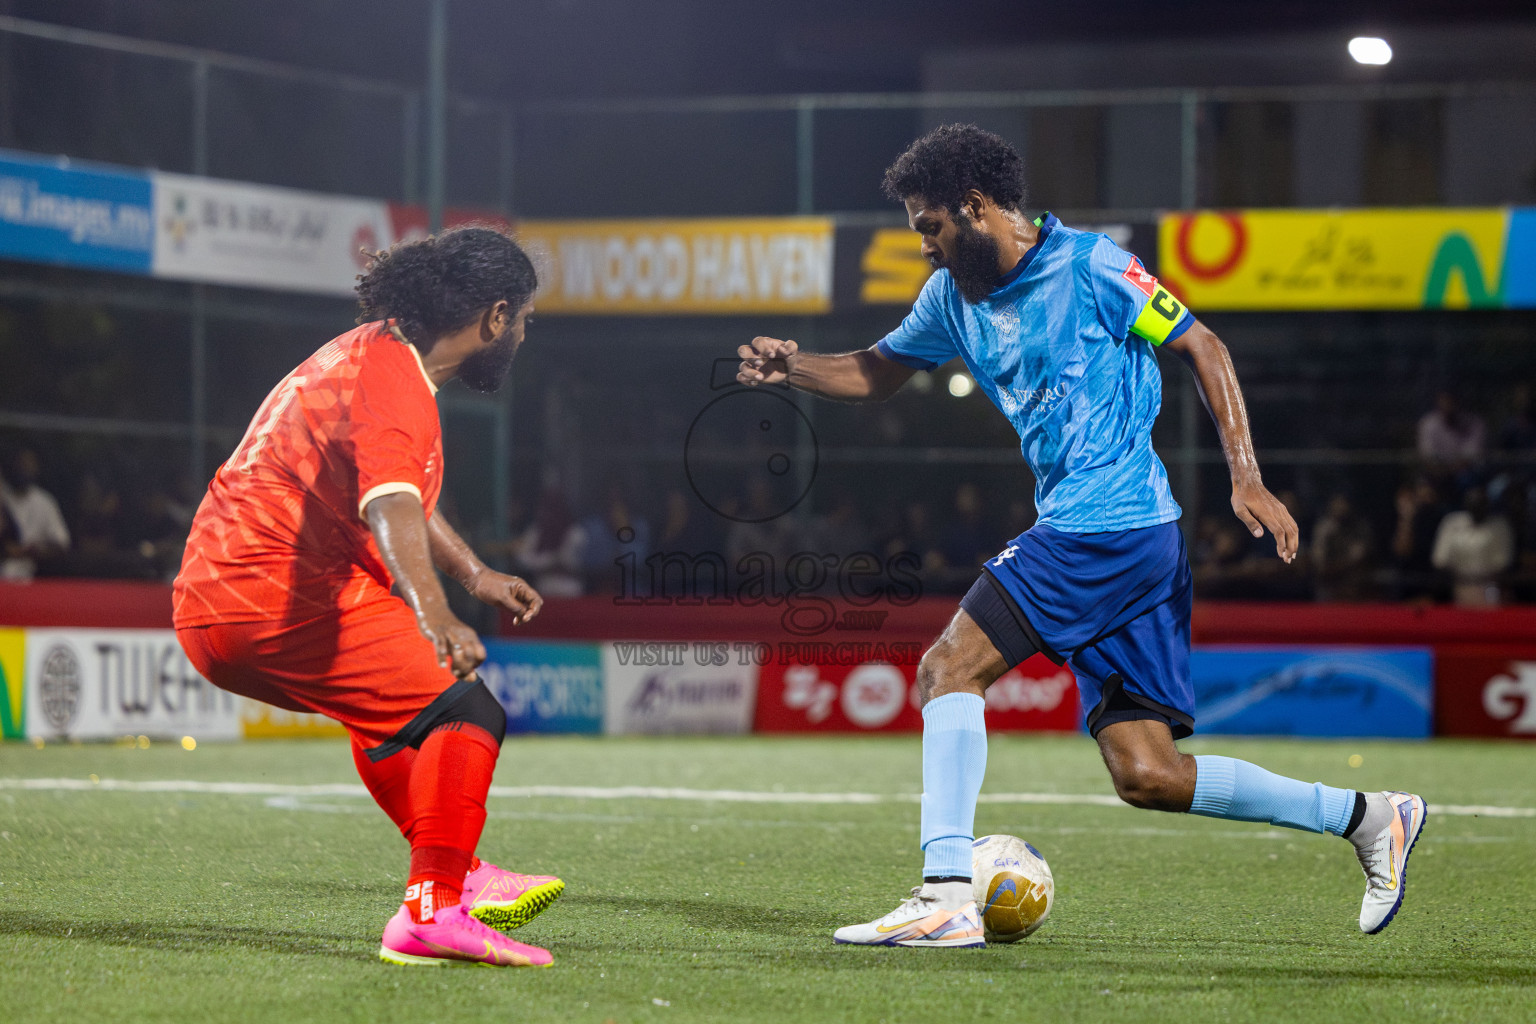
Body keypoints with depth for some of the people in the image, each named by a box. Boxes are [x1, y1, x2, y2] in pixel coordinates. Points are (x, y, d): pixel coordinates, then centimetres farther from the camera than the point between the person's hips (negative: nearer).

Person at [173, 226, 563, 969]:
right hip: (276, 607, -11)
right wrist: (434, 617, -51)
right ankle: (432, 914, -27)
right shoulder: (393, 384, -16)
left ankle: (459, 876, 38)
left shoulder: (368, 352, 18)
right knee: (465, 714, -16)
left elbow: (400, 495, 36)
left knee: (394, 701, 33)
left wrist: (478, 578, 41)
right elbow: (392, 512, -36)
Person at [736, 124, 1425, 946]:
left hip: (1105, 521, -8)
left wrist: (1246, 479, -11)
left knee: (949, 668, -12)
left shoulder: (1087, 265, -6)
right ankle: (1366, 817, 11)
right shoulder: (954, 295, 16)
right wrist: (794, 368, 8)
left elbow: (1201, 348, -4)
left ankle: (946, 898, -17)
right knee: (1143, 773, 3)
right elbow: (879, 371, 28)